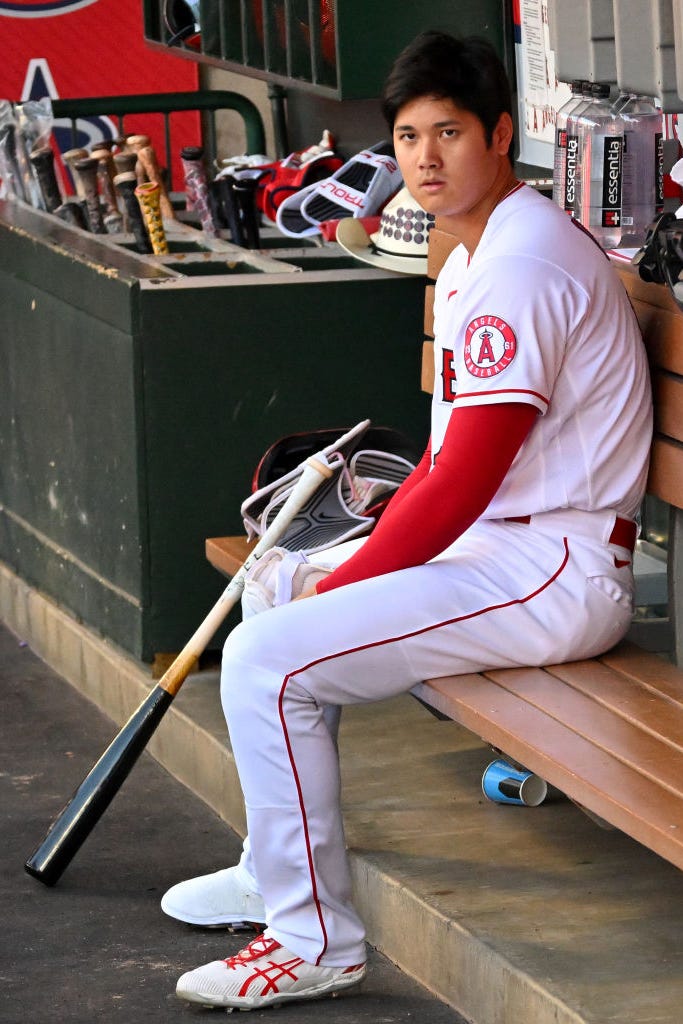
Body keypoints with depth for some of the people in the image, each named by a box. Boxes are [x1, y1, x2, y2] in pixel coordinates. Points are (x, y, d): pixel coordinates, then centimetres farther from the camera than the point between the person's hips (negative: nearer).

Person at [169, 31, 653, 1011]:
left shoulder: (521, 263, -20)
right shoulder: (475, 256, 15)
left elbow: (463, 482, -23)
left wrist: (341, 587, -15)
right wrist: (366, 546, 7)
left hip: (554, 574, -11)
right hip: (499, 542, 11)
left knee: (268, 662, -19)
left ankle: (316, 939, -10)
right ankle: (275, 871, 31)